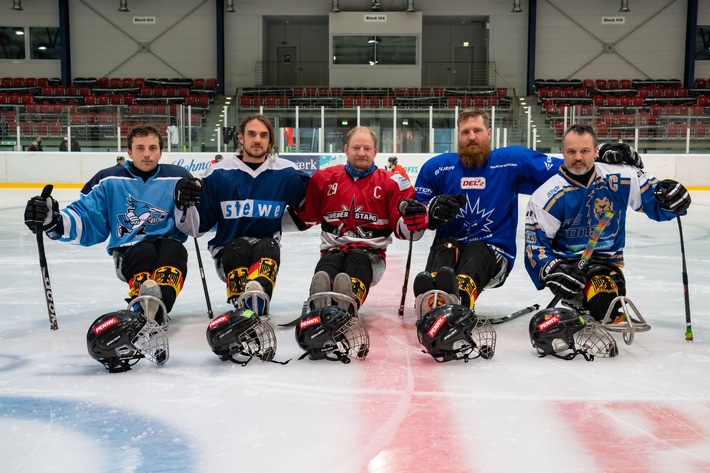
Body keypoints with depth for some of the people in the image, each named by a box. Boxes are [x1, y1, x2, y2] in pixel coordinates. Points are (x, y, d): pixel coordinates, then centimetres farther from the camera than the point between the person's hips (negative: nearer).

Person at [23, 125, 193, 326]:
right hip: (129, 251, 0)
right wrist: (53, 220, -17)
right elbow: (85, 221, 3)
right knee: (144, 253, -35)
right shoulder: (110, 180, 5)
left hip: (167, 244, 0)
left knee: (174, 250, -36)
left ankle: (159, 303, -63)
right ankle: (144, 307, -59)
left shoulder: (177, 178, 5)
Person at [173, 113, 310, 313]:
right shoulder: (219, 173, -3)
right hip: (228, 251, 1)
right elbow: (196, 226, 0)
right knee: (238, 248, -32)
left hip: (267, 245, -1)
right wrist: (185, 204, -20)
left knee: (267, 248, -33)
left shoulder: (286, 173, -1)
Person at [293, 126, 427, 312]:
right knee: (324, 273, -35)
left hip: (370, 253, -1)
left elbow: (403, 230, 2)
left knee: (358, 262, -38)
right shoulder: (324, 179, 12)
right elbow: (306, 217, 21)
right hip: (333, 250, 2)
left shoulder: (391, 182, 6)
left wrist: (412, 216, -20)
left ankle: (349, 302, -69)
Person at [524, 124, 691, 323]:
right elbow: (535, 241, -8)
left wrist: (672, 197, -20)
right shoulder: (546, 196, -10)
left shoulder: (620, 178, -4)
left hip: (607, 261, 3)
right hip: (566, 262, -2)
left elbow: (653, 202, 5)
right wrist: (550, 272, -24)